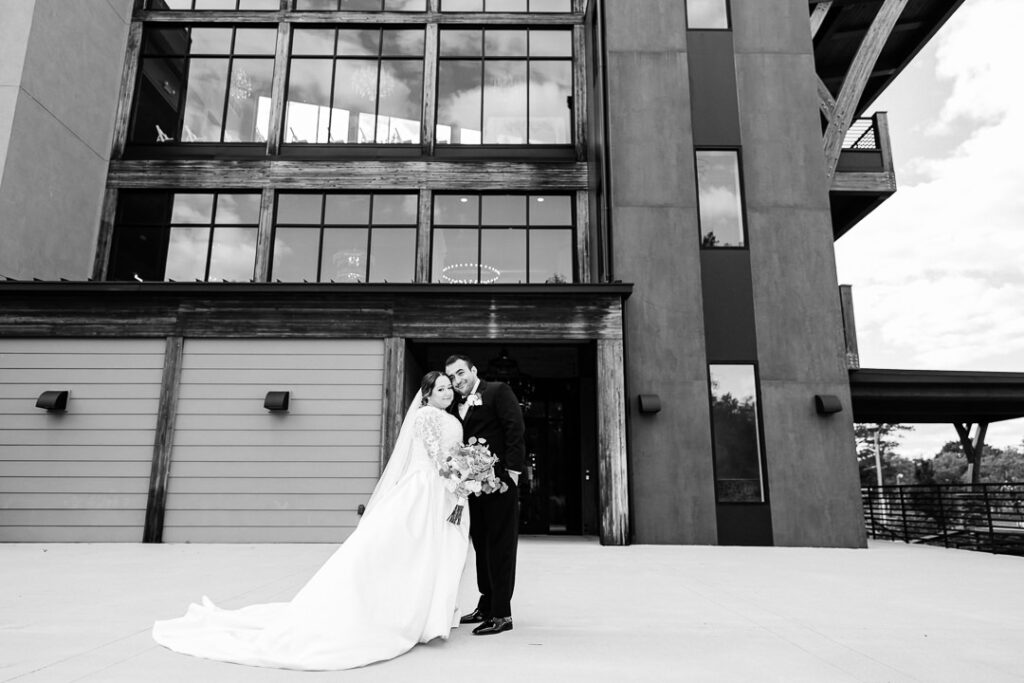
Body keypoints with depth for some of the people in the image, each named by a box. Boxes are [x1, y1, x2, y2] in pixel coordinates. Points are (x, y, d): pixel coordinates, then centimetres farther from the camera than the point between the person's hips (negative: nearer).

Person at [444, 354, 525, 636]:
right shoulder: (456, 406, 18)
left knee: (500, 546, -2)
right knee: (481, 545, 13)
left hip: (499, 481, -7)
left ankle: (501, 613, 3)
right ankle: (486, 607, 24)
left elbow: (515, 428, -10)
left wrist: (512, 469, -16)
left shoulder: (498, 391, -2)